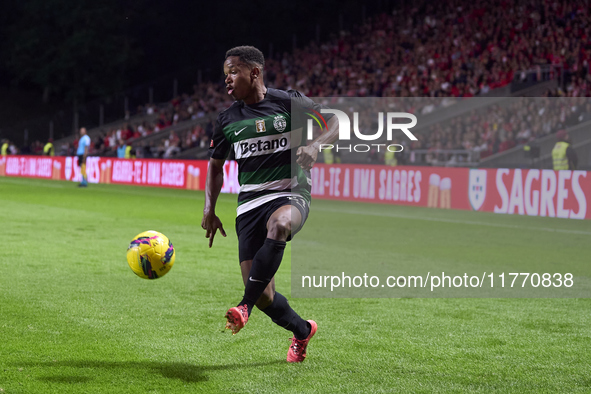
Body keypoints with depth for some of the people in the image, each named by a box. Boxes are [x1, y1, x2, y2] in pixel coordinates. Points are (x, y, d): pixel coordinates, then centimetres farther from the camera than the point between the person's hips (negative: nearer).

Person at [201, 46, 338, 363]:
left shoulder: (289, 102, -1)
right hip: (249, 203, 4)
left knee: (278, 225, -42)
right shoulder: (227, 119, 10)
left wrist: (315, 145, -16)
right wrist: (209, 209, 10)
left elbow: (337, 123, 4)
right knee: (263, 296, -5)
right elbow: (216, 166, 21)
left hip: (291, 195, -4)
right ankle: (302, 331, 25)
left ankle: (245, 307, -40)